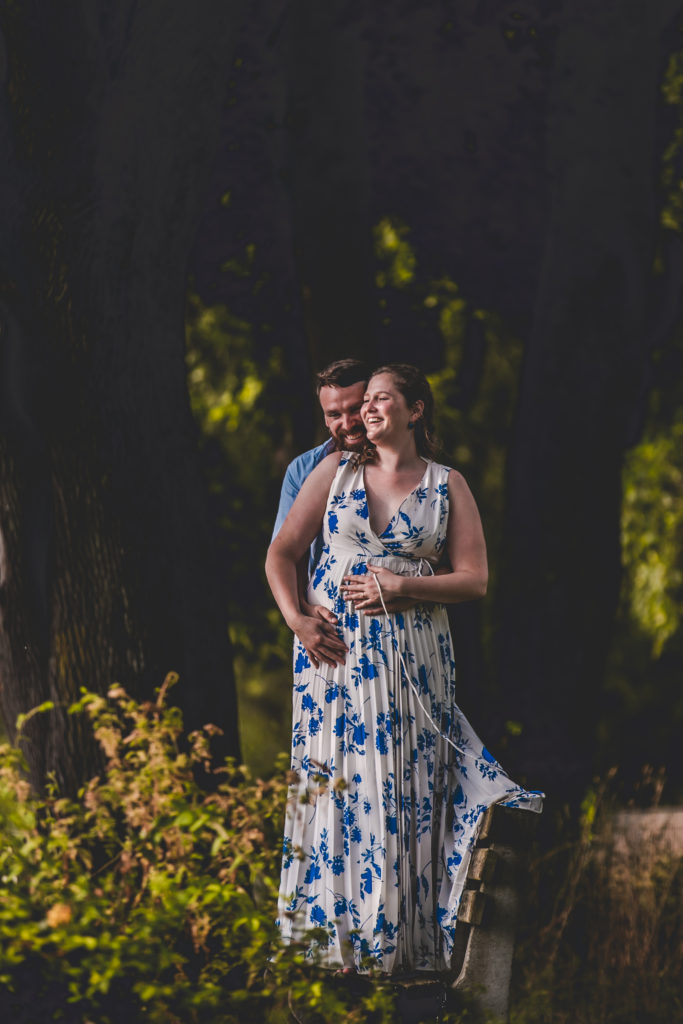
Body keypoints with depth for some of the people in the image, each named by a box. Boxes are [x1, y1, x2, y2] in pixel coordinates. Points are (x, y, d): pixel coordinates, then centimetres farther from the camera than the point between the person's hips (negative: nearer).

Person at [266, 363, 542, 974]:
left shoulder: (447, 486, 6)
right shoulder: (336, 470, 9)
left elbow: (475, 579, 0)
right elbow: (281, 555, 9)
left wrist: (400, 585, -11)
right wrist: (297, 621, -6)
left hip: (412, 659, -1)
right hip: (334, 650, 1)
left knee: (404, 791, -2)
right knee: (335, 784, -2)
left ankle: (403, 940, 3)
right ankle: (334, 932, 4)